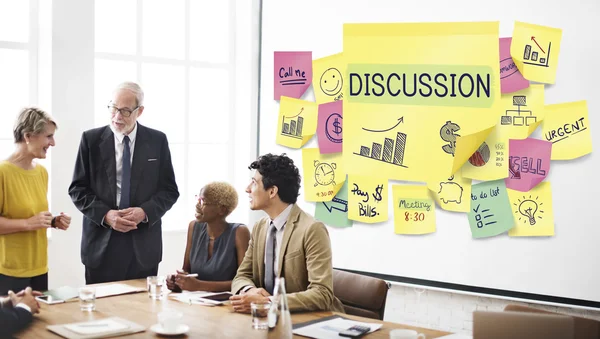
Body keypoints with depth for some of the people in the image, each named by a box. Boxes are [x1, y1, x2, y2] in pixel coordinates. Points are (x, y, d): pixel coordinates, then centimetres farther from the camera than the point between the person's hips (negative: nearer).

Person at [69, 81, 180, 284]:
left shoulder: (157, 141, 3)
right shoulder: (91, 139, 2)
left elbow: (170, 190, 3)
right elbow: (77, 189, 1)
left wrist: (145, 212, -14)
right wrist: (105, 215, -14)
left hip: (144, 245, 1)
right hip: (101, 244, 0)